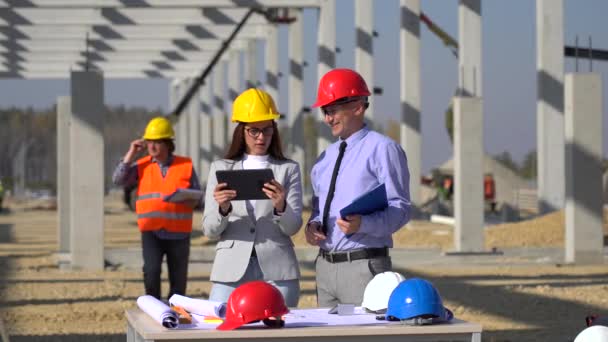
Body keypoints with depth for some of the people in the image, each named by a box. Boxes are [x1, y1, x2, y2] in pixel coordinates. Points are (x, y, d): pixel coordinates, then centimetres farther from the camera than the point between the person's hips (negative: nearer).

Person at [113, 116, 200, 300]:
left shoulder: (186, 166, 4)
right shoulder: (141, 166, 7)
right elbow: (118, 180, -4)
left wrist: (189, 200, -16)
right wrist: (131, 153, -4)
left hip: (178, 232, 1)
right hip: (151, 231, -1)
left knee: (178, 278, 8)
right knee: (151, 271, -20)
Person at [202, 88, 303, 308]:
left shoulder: (288, 169, 11)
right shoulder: (220, 168, 12)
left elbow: (293, 227, 2)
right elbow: (210, 231, 6)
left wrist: (280, 207, -19)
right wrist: (222, 209, -15)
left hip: (277, 272, 0)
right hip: (231, 271, 0)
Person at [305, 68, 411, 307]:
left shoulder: (382, 149, -5)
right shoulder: (325, 159, 18)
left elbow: (400, 208, -10)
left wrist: (363, 223, -26)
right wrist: (312, 225, 3)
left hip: (364, 267, -7)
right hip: (324, 267, 7)